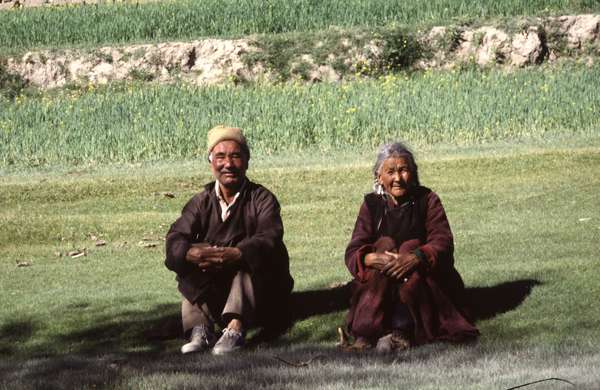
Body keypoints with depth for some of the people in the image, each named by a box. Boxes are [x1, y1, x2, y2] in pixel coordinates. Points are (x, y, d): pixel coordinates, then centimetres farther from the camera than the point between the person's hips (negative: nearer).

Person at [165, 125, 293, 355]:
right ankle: (199, 329, -37)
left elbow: (269, 238, -22)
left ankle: (235, 327, -49)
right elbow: (176, 238, -11)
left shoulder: (262, 199, -2)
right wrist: (191, 254, -36)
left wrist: (236, 254, -43)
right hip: (210, 291, 3)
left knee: (250, 256, -31)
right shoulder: (202, 202, 6)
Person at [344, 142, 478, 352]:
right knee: (385, 244, -25)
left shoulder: (427, 200, -2)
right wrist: (373, 258, -33)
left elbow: (443, 242, -15)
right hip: (380, 290, 1)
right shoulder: (372, 205, 1)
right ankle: (365, 331, -38)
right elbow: (353, 253, -9)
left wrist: (416, 257, -35)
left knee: (411, 246, -27)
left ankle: (402, 331, -40)